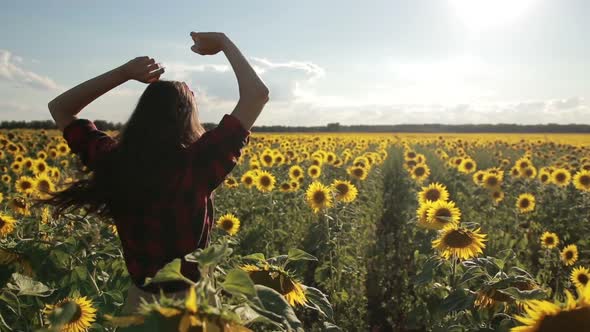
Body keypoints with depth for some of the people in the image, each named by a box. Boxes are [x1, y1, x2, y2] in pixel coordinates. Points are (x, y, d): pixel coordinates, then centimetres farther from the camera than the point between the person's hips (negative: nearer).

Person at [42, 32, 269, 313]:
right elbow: (258, 94, -20)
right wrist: (223, 42, -7)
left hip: (139, 301, 4)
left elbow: (59, 108, 7)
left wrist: (124, 72, -3)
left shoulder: (112, 161, -10)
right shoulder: (198, 164, -23)